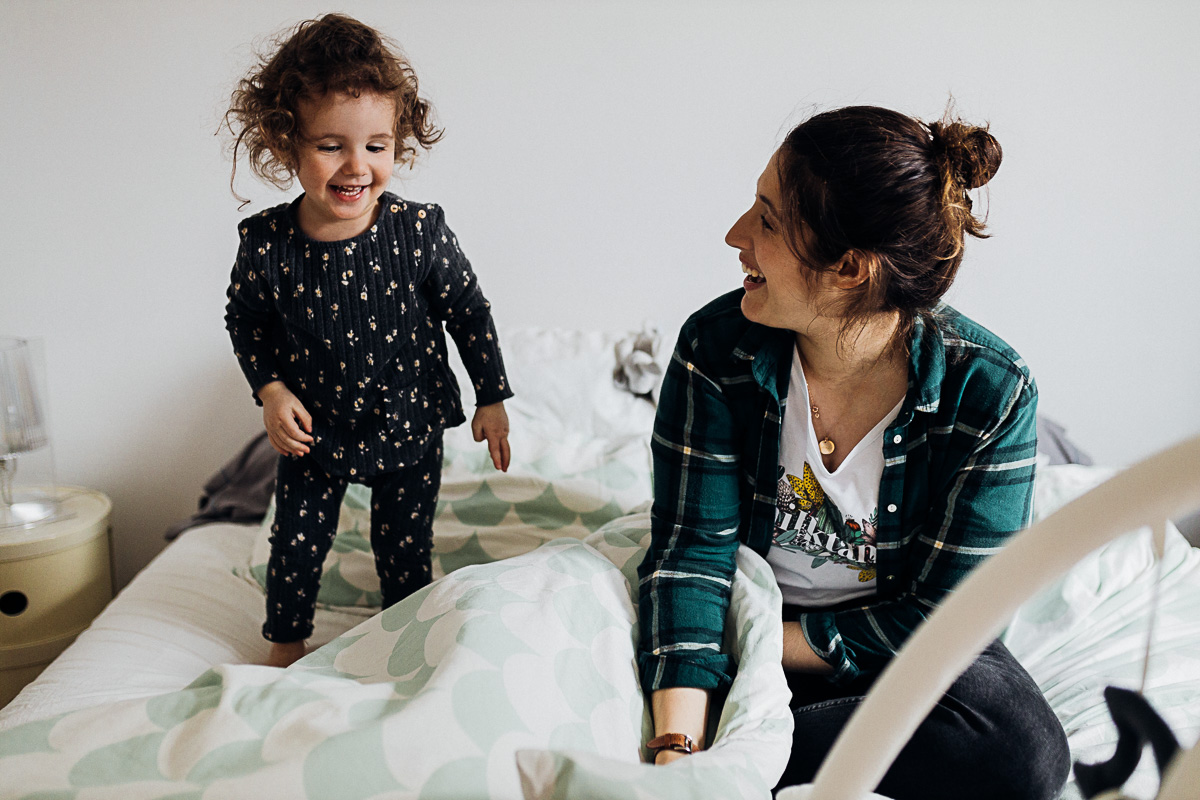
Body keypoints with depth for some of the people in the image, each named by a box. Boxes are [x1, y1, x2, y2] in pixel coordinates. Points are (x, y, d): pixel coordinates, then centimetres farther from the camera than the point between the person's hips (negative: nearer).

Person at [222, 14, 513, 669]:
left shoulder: (420, 231, -20)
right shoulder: (267, 243, -16)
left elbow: (467, 310, -7)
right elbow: (245, 319, 2)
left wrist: (492, 398, -3)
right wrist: (271, 389, -11)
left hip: (409, 425, -1)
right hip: (314, 431, 1)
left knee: (405, 545, 15)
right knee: (297, 540, 16)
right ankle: (286, 641, 44)